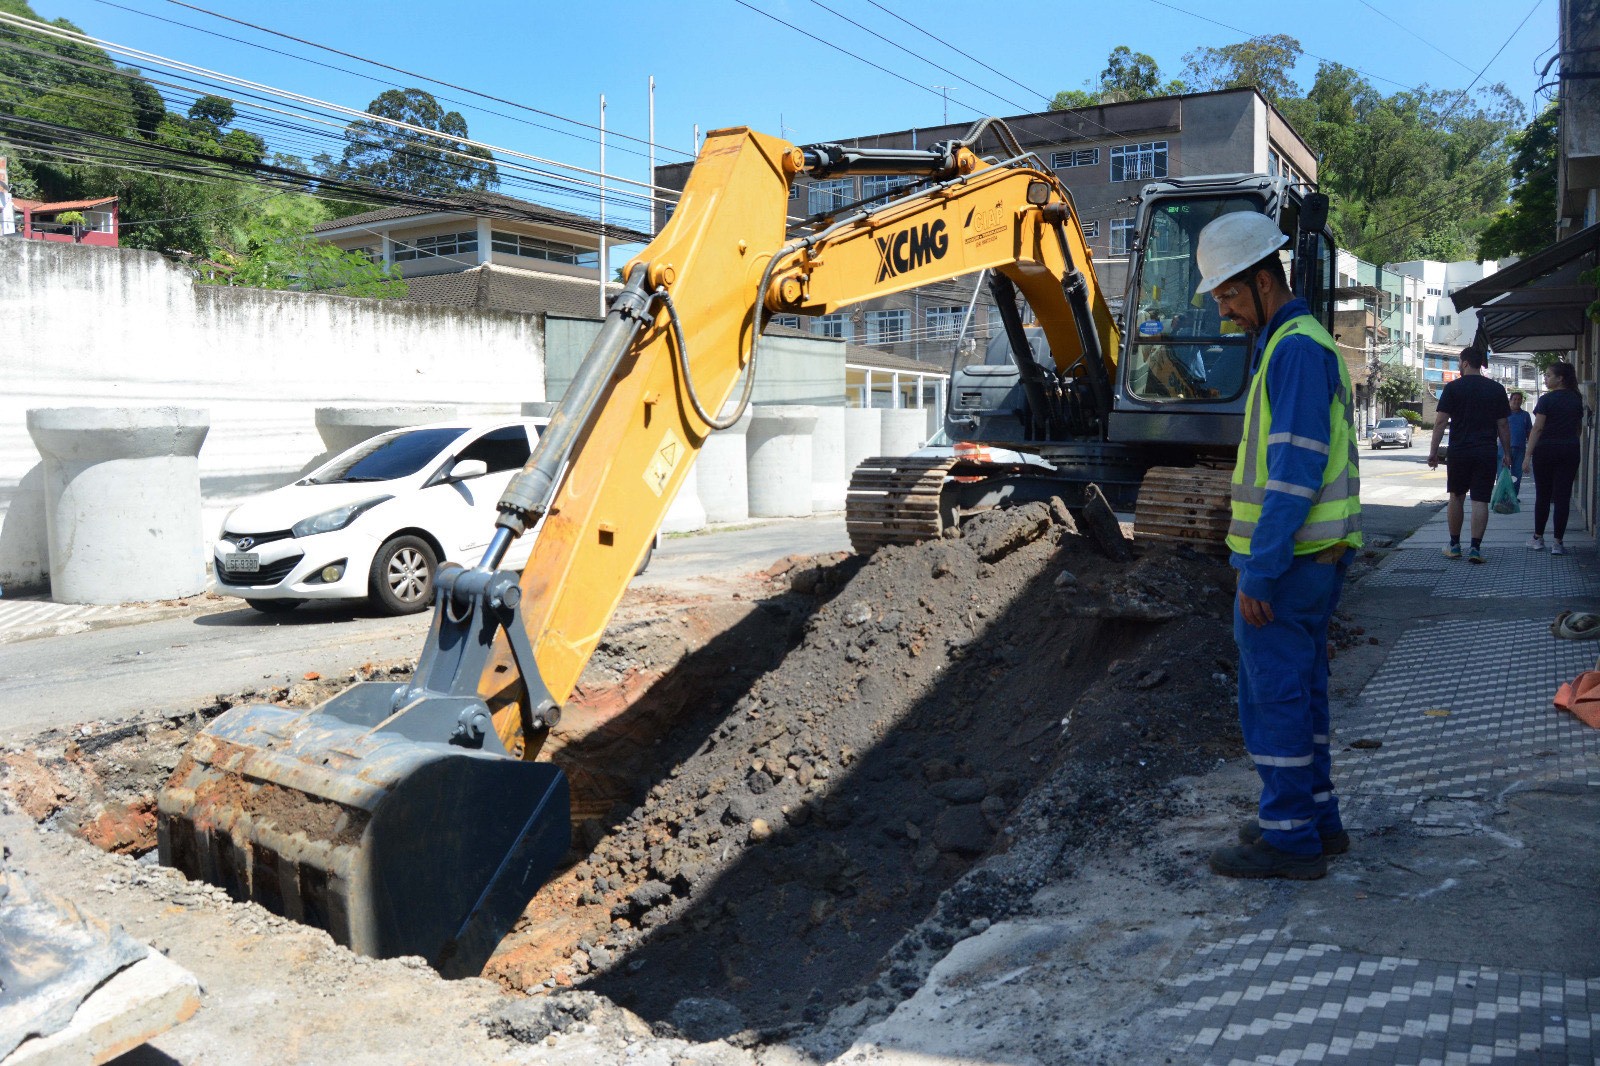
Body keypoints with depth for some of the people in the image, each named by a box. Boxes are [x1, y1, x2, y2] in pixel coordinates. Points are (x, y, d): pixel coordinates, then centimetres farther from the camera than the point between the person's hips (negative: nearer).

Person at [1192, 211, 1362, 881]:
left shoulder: (1295, 348, -16)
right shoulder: (1301, 343, 17)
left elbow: (1295, 473, -23)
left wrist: (1259, 573, -22)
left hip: (1285, 562, -10)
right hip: (1314, 558, 10)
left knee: (1273, 699, -2)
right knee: (1300, 693, 17)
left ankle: (1290, 839, 8)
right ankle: (1317, 819, 28)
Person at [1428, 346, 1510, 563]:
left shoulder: (1453, 388, -3)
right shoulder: (1496, 389, 4)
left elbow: (1441, 421, -5)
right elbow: (1503, 425, 5)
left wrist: (1434, 451, -1)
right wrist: (1507, 453, 13)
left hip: (1459, 452, -1)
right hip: (1487, 453, 1)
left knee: (1457, 497, 13)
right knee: (1480, 500, 1)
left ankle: (1454, 545, 18)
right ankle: (1475, 548, -3)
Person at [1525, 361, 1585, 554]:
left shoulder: (1547, 400, -9)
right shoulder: (1577, 400, 7)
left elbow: (1537, 428, -12)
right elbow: (1579, 428, 15)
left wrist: (1528, 454, -11)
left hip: (1546, 450, -3)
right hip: (1570, 450, 3)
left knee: (1543, 495, 7)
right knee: (1563, 496, 1)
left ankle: (1538, 538, 15)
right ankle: (1558, 542, -1)